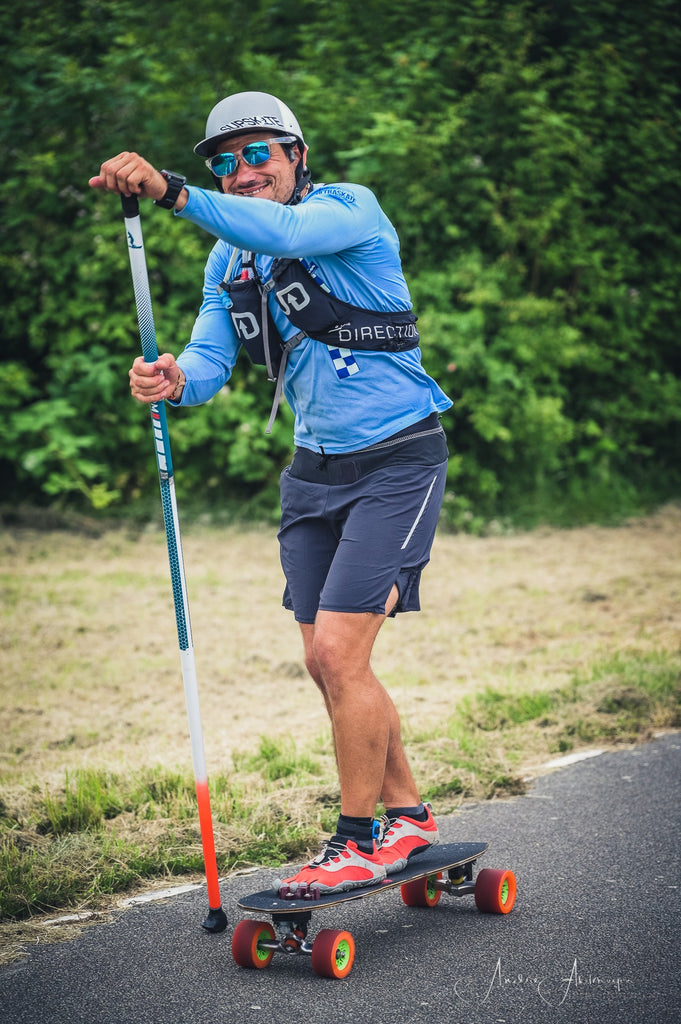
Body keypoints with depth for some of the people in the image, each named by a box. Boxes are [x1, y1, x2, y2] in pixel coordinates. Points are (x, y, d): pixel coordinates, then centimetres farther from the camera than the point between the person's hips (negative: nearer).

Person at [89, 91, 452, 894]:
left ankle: (360, 839, 1)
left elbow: (284, 232, -34)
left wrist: (172, 193, -46)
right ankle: (408, 816, 24)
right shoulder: (228, 260, 9)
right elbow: (209, 357, -3)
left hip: (396, 461, -7)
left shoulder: (350, 208, -11)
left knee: (339, 651, -13)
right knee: (326, 662, 8)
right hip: (315, 467, 7)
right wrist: (175, 380, -27)